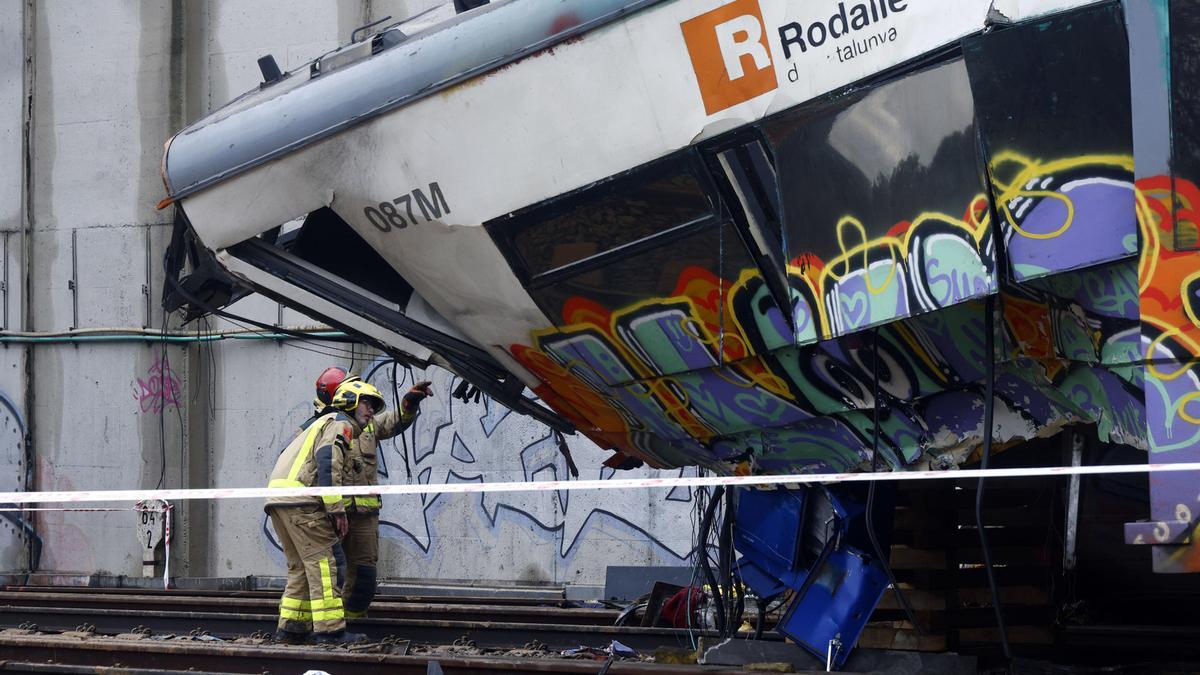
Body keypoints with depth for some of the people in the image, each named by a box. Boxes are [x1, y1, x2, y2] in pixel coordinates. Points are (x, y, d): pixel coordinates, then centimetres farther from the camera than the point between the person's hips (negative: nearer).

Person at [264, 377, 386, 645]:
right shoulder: (341, 424, 1)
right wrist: (337, 509, -17)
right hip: (300, 500, -10)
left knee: (301, 566, 14)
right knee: (321, 562, -10)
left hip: (278, 499, 10)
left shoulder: (321, 423, 32)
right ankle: (330, 629, -14)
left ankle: (291, 627, 12)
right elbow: (328, 463, -15)